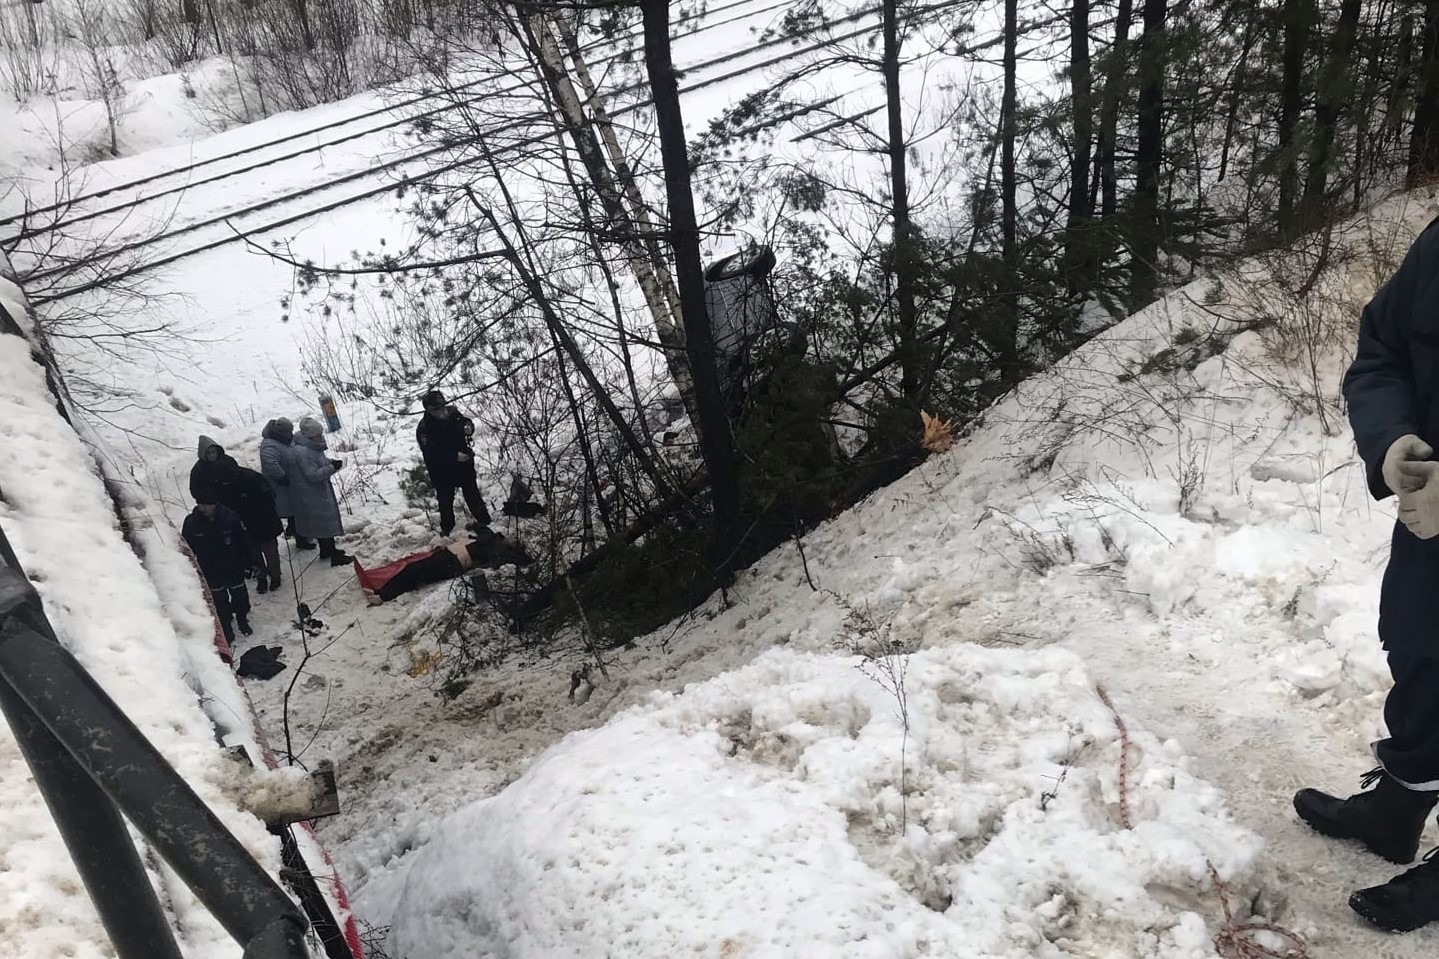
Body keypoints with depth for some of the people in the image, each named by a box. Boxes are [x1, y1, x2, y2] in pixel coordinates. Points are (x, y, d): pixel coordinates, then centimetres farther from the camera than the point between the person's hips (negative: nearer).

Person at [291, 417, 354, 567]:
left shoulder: (311, 447, 5)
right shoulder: (302, 453, -27)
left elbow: (318, 462, 20)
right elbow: (312, 475, -28)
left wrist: (330, 462, 1)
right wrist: (332, 468, -31)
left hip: (318, 494, 11)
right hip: (312, 497, -11)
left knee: (322, 522, 22)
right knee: (325, 522, -3)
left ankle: (326, 550, 37)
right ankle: (334, 556, 5)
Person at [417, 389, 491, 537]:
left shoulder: (452, 412, -10)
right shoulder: (424, 428, -24)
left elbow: (465, 420, 10)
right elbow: (432, 453, -28)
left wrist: (468, 426, -16)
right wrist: (455, 456, -32)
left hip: (464, 464, 4)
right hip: (443, 471, -4)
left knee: (472, 494, 17)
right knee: (445, 500, 11)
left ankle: (484, 521, 32)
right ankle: (446, 528, 30)